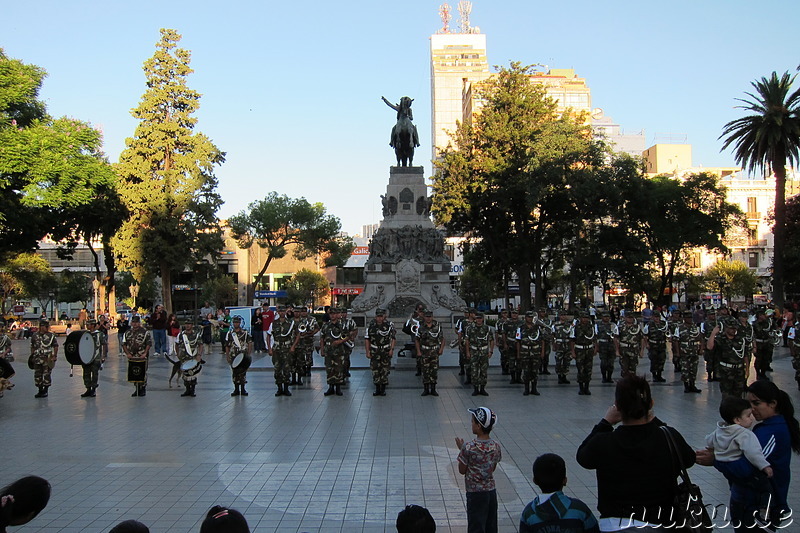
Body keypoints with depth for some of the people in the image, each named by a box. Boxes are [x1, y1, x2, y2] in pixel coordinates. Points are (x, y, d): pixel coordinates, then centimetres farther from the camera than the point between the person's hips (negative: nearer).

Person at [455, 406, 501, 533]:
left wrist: (461, 448, 1)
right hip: (492, 491, 5)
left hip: (475, 493, -5)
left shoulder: (468, 448, -19)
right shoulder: (496, 446, -4)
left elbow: (462, 470, -8)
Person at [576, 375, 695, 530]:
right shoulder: (670, 438, -12)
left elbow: (581, 455, 8)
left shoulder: (603, 443, -15)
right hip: (658, 525, 1)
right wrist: (655, 422, 13)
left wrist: (605, 423, 12)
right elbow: (689, 459, 11)